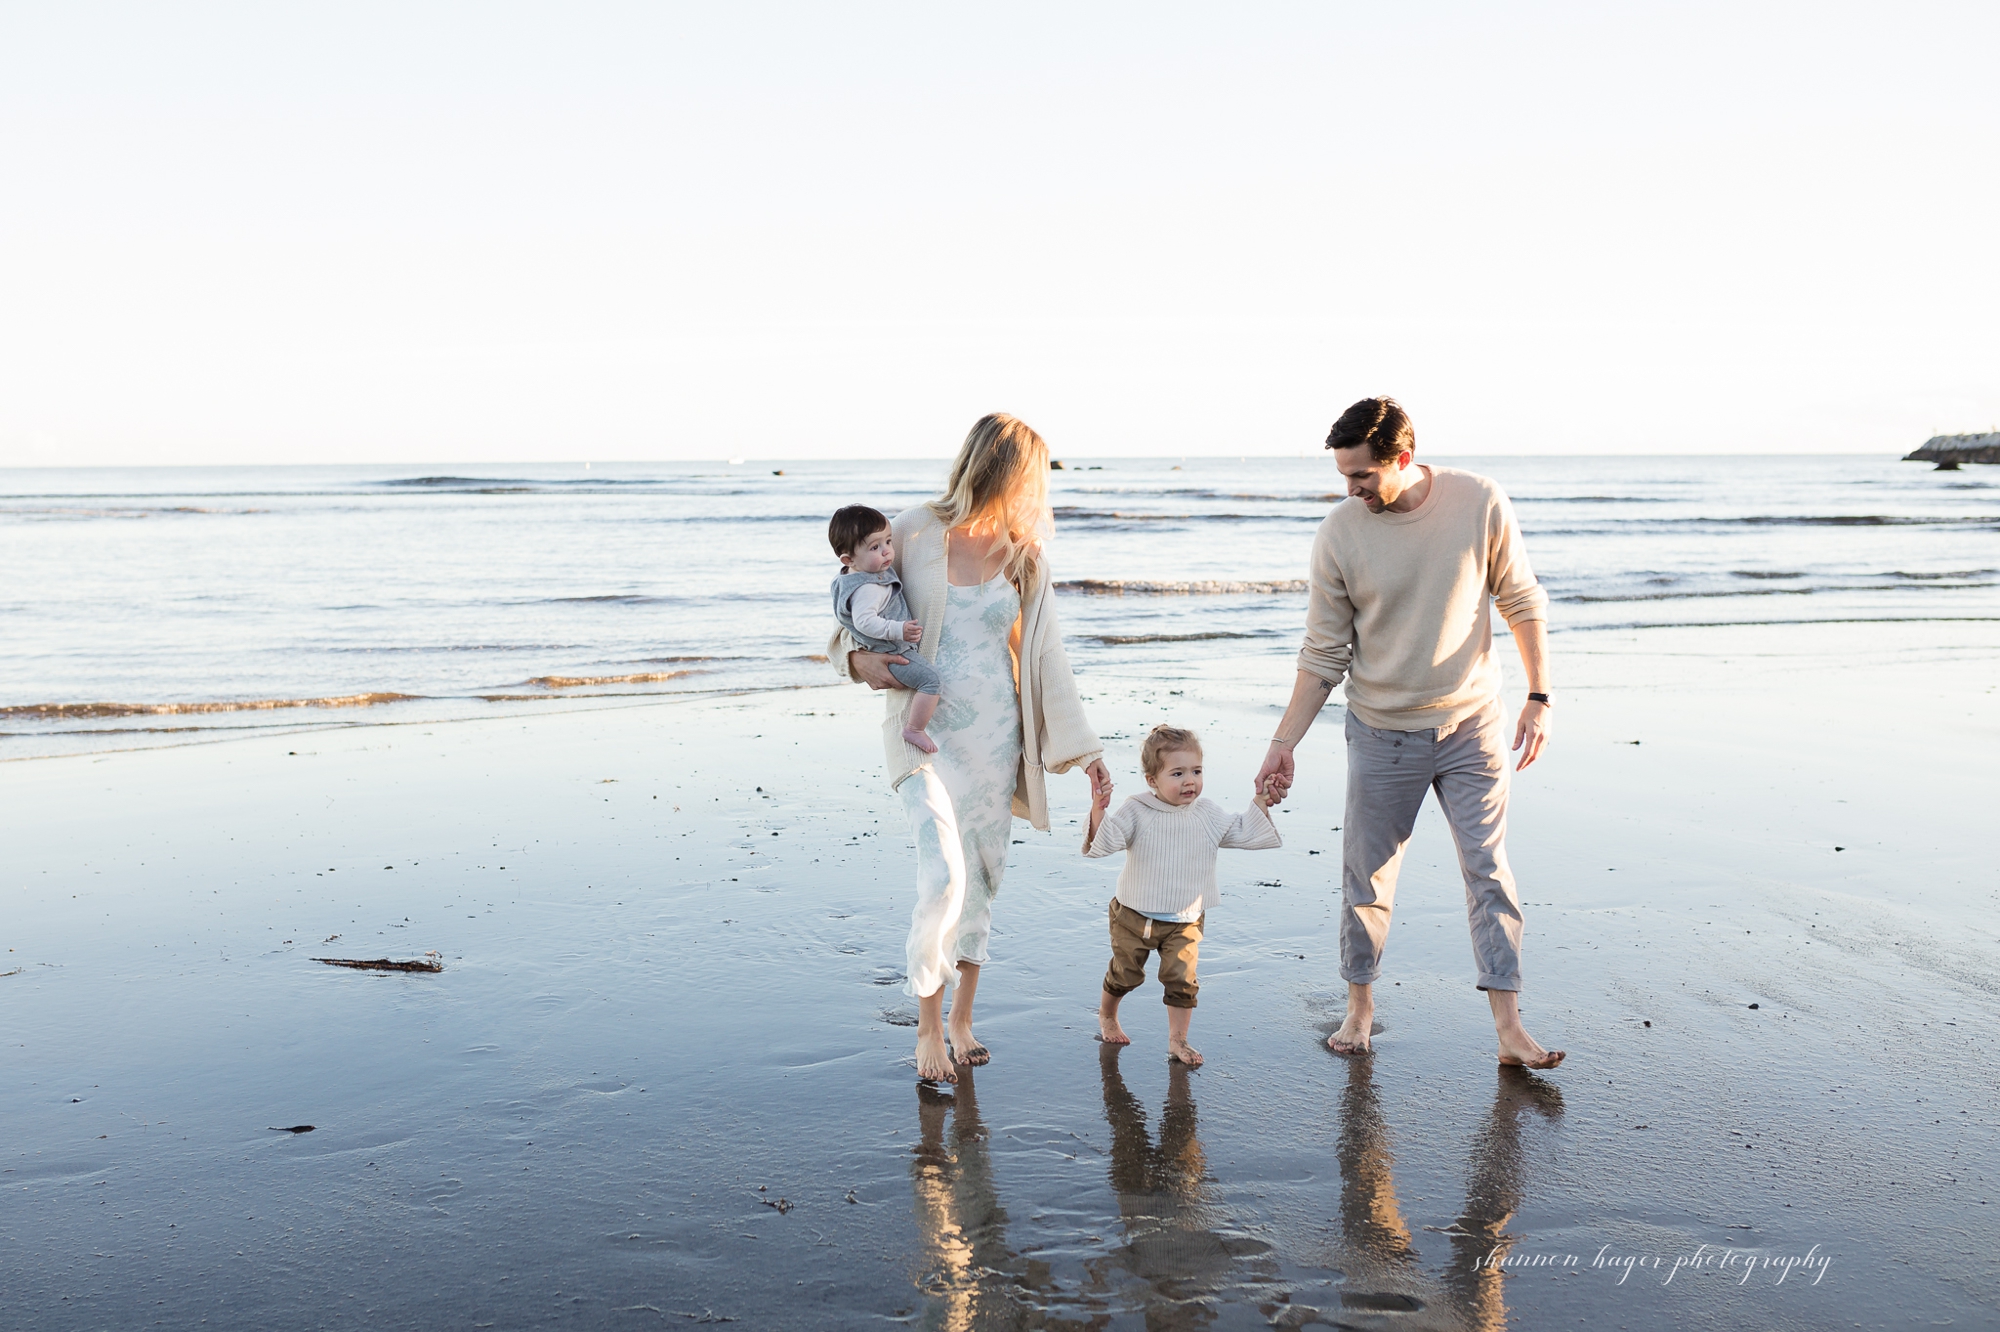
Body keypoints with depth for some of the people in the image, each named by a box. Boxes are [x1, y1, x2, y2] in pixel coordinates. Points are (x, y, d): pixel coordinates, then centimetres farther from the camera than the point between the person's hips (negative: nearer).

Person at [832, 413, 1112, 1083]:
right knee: (944, 877, -15)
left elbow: (1046, 656, 7)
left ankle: (961, 1017, 30)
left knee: (982, 879, 10)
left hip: (997, 735, 4)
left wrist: (1083, 748, 5)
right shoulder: (912, 533, -6)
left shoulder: (1025, 556, 4)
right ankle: (928, 1025, 7)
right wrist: (858, 658, -14)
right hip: (926, 731, -3)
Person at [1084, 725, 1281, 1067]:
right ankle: (1106, 1016, 41)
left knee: (1181, 978, -4)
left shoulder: (1208, 814, -2)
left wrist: (1260, 803, -7)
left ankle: (1177, 1040, 14)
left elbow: (1244, 833, 4)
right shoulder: (1136, 812, -13)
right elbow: (1104, 842, -21)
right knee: (1125, 973, 12)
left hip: (1185, 921, 2)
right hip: (1134, 915, -2)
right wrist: (1098, 812, -38)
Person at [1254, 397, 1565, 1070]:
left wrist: (1538, 697, -2)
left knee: (1489, 872, 0)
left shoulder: (1479, 503, -11)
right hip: (1382, 732, 0)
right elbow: (1323, 655, -4)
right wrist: (1283, 745, -7)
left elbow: (1522, 603, 2)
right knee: (1365, 878, 7)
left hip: (1471, 724, 0)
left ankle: (1509, 1029, 7)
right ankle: (1360, 1007, 27)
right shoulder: (1339, 535, -12)